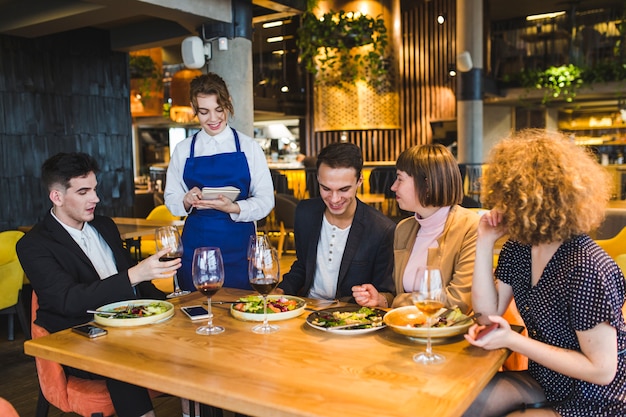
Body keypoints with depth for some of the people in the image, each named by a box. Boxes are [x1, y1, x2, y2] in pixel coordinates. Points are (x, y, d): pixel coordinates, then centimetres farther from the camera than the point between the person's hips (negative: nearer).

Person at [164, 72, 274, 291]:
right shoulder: (183, 150, 7)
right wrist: (187, 201, -13)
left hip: (239, 246, -1)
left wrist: (234, 208, -20)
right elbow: (171, 199, 9)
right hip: (195, 246, 1)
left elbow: (266, 200, -2)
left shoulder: (248, 147, 2)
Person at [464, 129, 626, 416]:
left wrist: (513, 341, -27)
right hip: (544, 381, 7)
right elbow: (489, 313, -5)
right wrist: (485, 243, -11)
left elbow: (601, 370, -24)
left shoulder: (586, 268, -28)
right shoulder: (517, 248, -3)